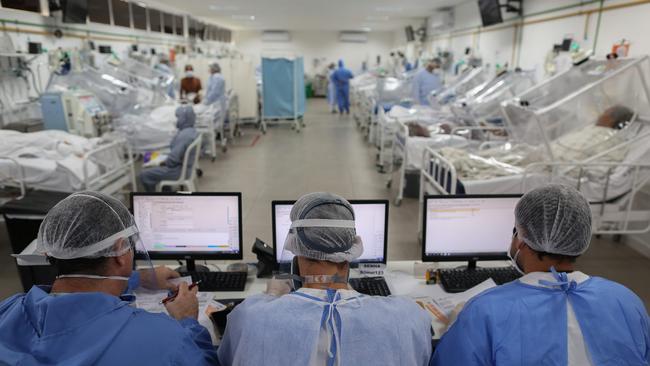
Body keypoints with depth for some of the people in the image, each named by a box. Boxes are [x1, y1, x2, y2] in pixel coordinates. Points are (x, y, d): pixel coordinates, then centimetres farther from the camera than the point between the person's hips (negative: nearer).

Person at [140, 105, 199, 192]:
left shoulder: (183, 135, -29)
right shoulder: (193, 131, 1)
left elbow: (173, 158, -29)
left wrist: (165, 162, -9)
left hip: (180, 170, -10)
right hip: (187, 166, 10)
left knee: (144, 174, -2)